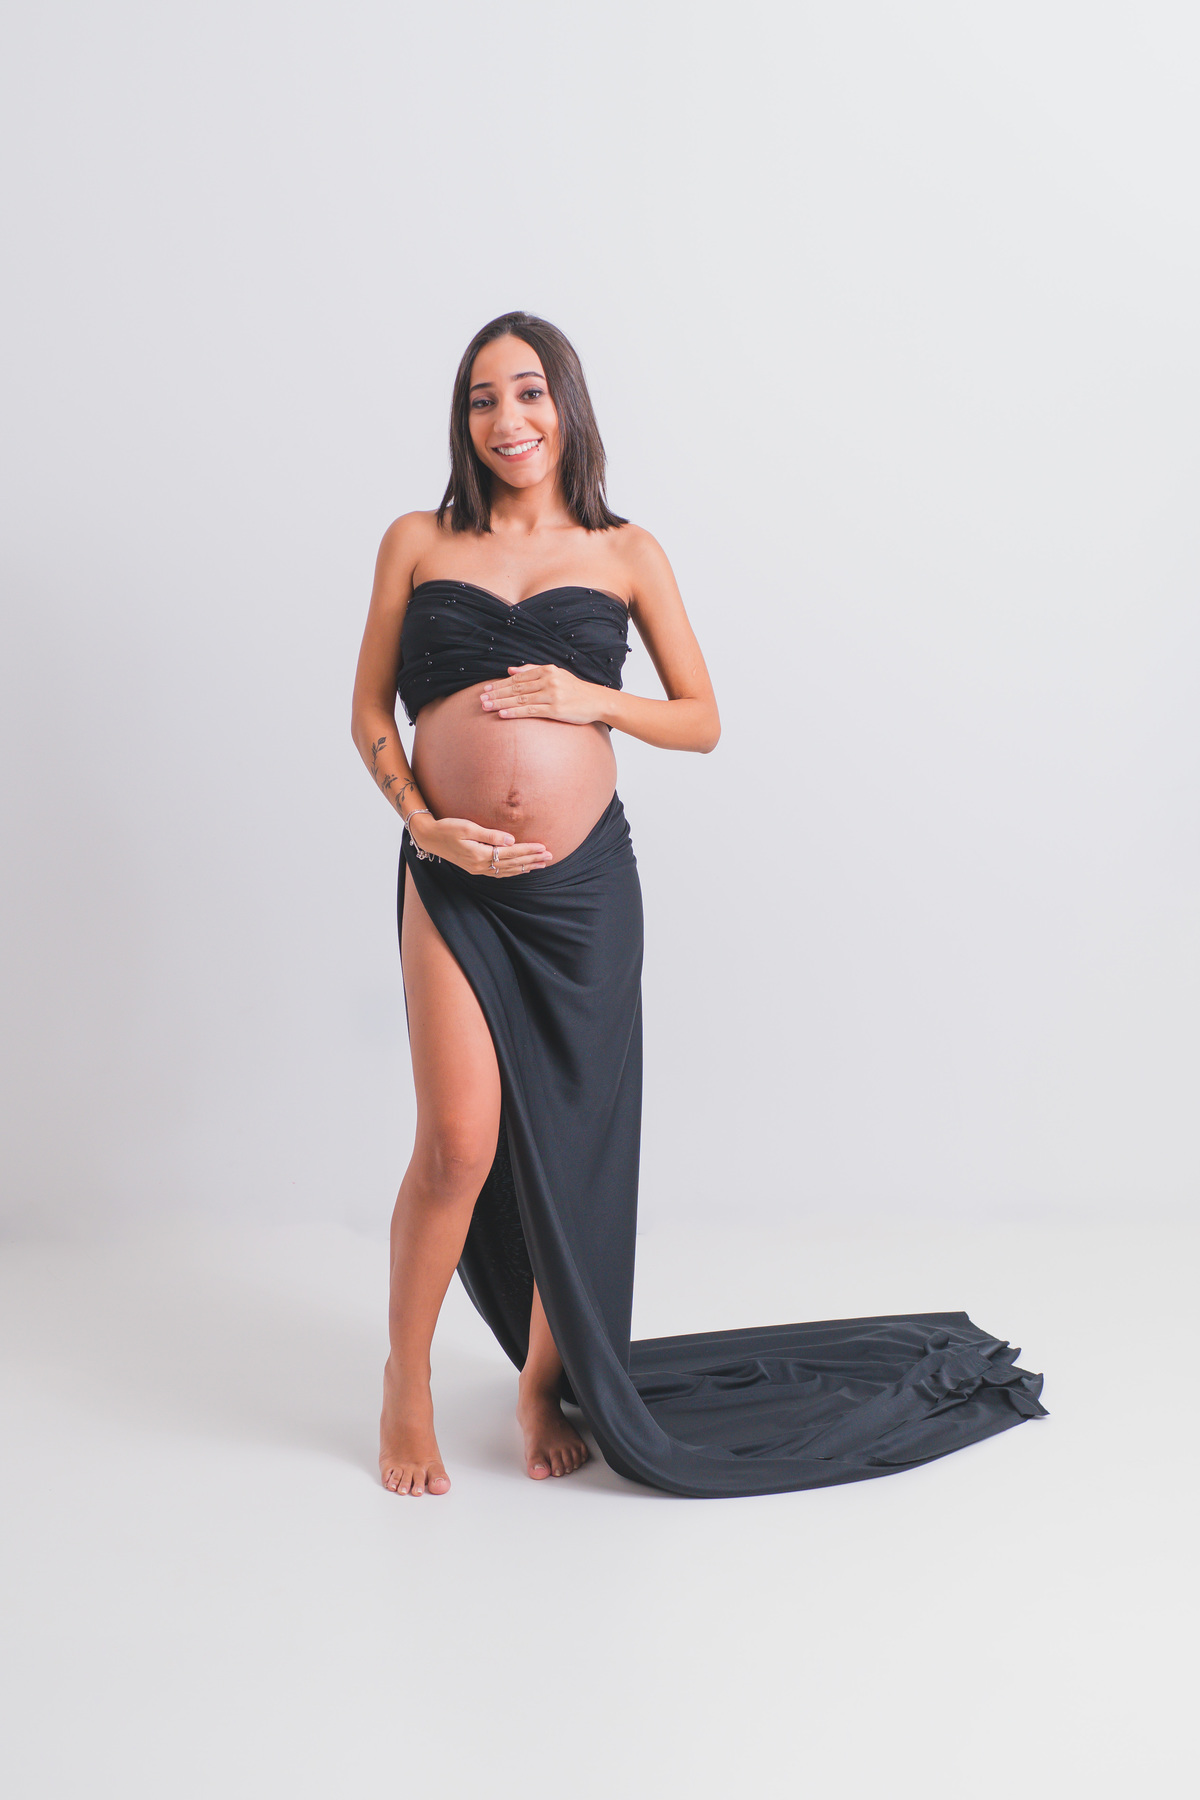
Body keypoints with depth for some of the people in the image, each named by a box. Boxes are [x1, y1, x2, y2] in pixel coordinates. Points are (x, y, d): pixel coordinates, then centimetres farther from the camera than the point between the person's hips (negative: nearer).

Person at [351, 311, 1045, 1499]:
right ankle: (406, 1382, 16)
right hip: (454, 882, -1)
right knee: (459, 1142, -8)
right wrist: (423, 821, -8)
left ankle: (550, 1380, 27)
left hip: (583, 882, 1)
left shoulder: (626, 554, 8)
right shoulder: (417, 543, 8)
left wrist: (594, 700, -8)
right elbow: (370, 711, 8)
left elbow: (702, 722, 9)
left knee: (571, 1143, 6)